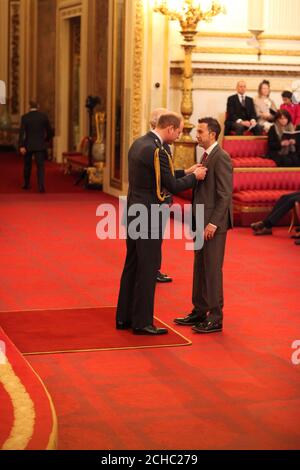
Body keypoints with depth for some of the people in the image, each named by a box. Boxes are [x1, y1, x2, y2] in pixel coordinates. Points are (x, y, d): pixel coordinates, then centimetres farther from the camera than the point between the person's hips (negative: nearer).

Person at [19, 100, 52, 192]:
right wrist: (46, 139, 24)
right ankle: (41, 186, -17)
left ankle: (26, 184, 29)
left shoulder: (25, 117, -4)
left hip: (28, 145, 0)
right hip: (40, 145, 0)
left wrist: (21, 146, -16)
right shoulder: (44, 116, -1)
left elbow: (22, 132, -13)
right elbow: (49, 131, 5)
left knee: (27, 166, 17)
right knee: (40, 166, -3)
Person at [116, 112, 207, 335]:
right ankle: (142, 322, 7)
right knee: (148, 268, 0)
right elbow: (173, 186, -15)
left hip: (134, 213, 10)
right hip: (148, 216, -9)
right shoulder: (156, 150, -20)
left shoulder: (139, 143, 10)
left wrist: (185, 172, 15)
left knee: (132, 265, 15)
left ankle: (124, 317, 23)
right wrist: (194, 176, 0)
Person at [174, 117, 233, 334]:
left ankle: (215, 318, 5)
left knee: (212, 269, -3)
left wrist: (213, 223, -21)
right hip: (202, 221, 9)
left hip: (214, 222, -9)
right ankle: (199, 312, 24)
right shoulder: (207, 156, 14)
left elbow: (225, 194, -19)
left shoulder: (221, 157, -14)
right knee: (200, 268, 14)